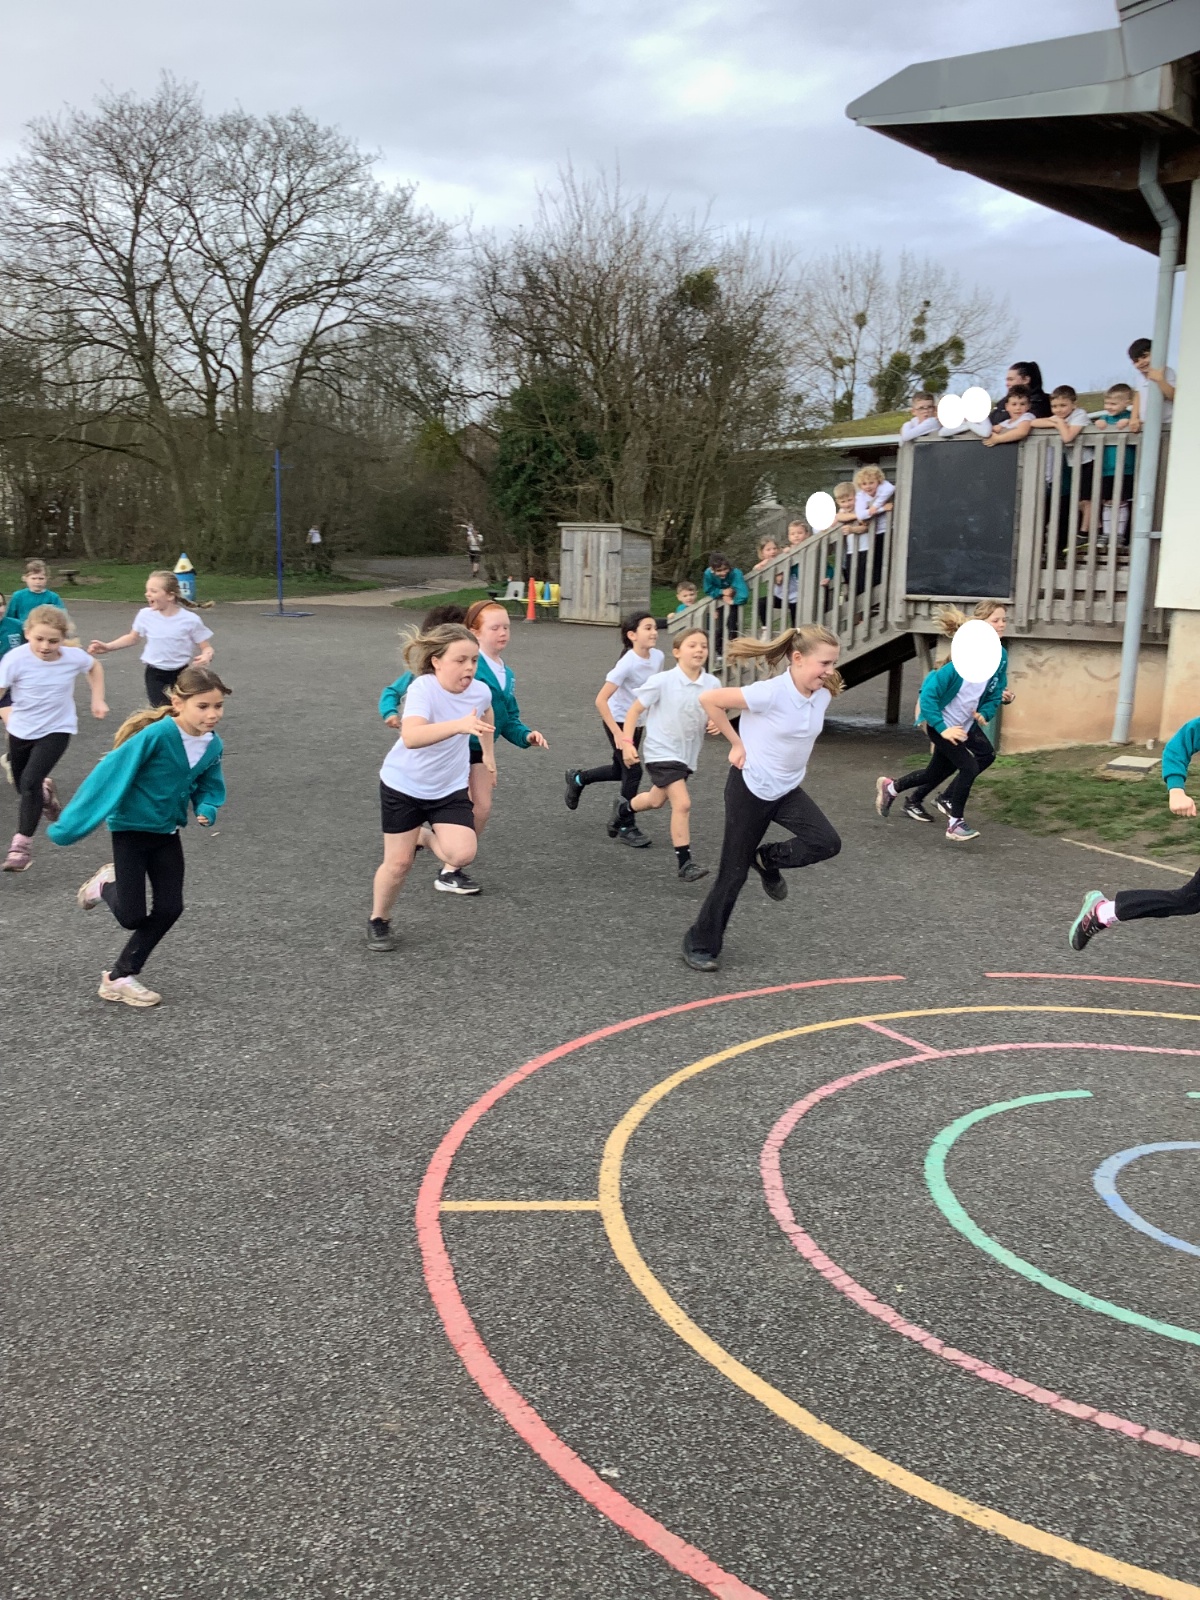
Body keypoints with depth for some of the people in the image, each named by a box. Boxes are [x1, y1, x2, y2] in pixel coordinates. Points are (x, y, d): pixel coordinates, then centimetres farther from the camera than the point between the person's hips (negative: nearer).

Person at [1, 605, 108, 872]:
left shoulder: (74, 656, -17)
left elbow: (95, 667, 7)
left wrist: (98, 700, 1)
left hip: (56, 730, -2)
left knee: (30, 781, -19)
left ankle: (22, 844, -8)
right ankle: (45, 792, 55)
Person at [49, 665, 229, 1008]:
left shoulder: (212, 745, -7)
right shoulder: (156, 735, -28)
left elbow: (209, 787, 9)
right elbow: (110, 774, -23)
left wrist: (207, 810, -15)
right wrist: (71, 824, -19)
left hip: (167, 833, 6)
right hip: (130, 828, -6)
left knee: (169, 910, 2)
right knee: (132, 917, -5)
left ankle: (120, 977, 19)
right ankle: (105, 886, 30)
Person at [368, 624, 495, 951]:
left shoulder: (481, 691, -12)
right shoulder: (423, 688, -29)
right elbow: (411, 737, -49)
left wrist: (487, 752, 21)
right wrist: (459, 725, -61)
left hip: (451, 787, 4)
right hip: (403, 785, -3)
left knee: (463, 854, -17)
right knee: (398, 862, 3)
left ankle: (425, 836, 18)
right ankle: (378, 921, 31)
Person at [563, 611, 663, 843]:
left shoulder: (658, 657, -9)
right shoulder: (627, 663, -27)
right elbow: (601, 700, -27)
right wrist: (617, 733, -28)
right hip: (618, 721, -7)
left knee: (620, 771, 18)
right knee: (633, 771, -8)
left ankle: (578, 777, 44)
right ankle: (626, 827, 9)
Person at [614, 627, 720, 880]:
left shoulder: (712, 684, -6)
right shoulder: (662, 681, -17)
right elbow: (635, 710, -8)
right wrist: (628, 743, -14)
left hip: (688, 754, 6)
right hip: (662, 752, -6)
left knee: (656, 801, 24)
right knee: (682, 804, -17)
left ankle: (625, 807, 56)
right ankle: (684, 862, -6)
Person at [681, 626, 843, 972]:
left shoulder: (823, 694, -5)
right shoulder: (771, 692, -26)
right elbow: (709, 699, -20)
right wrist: (737, 743, -14)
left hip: (787, 790, 6)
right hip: (750, 788, -6)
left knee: (827, 843, -14)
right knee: (734, 872, 2)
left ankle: (768, 859, 14)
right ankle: (701, 943, 20)